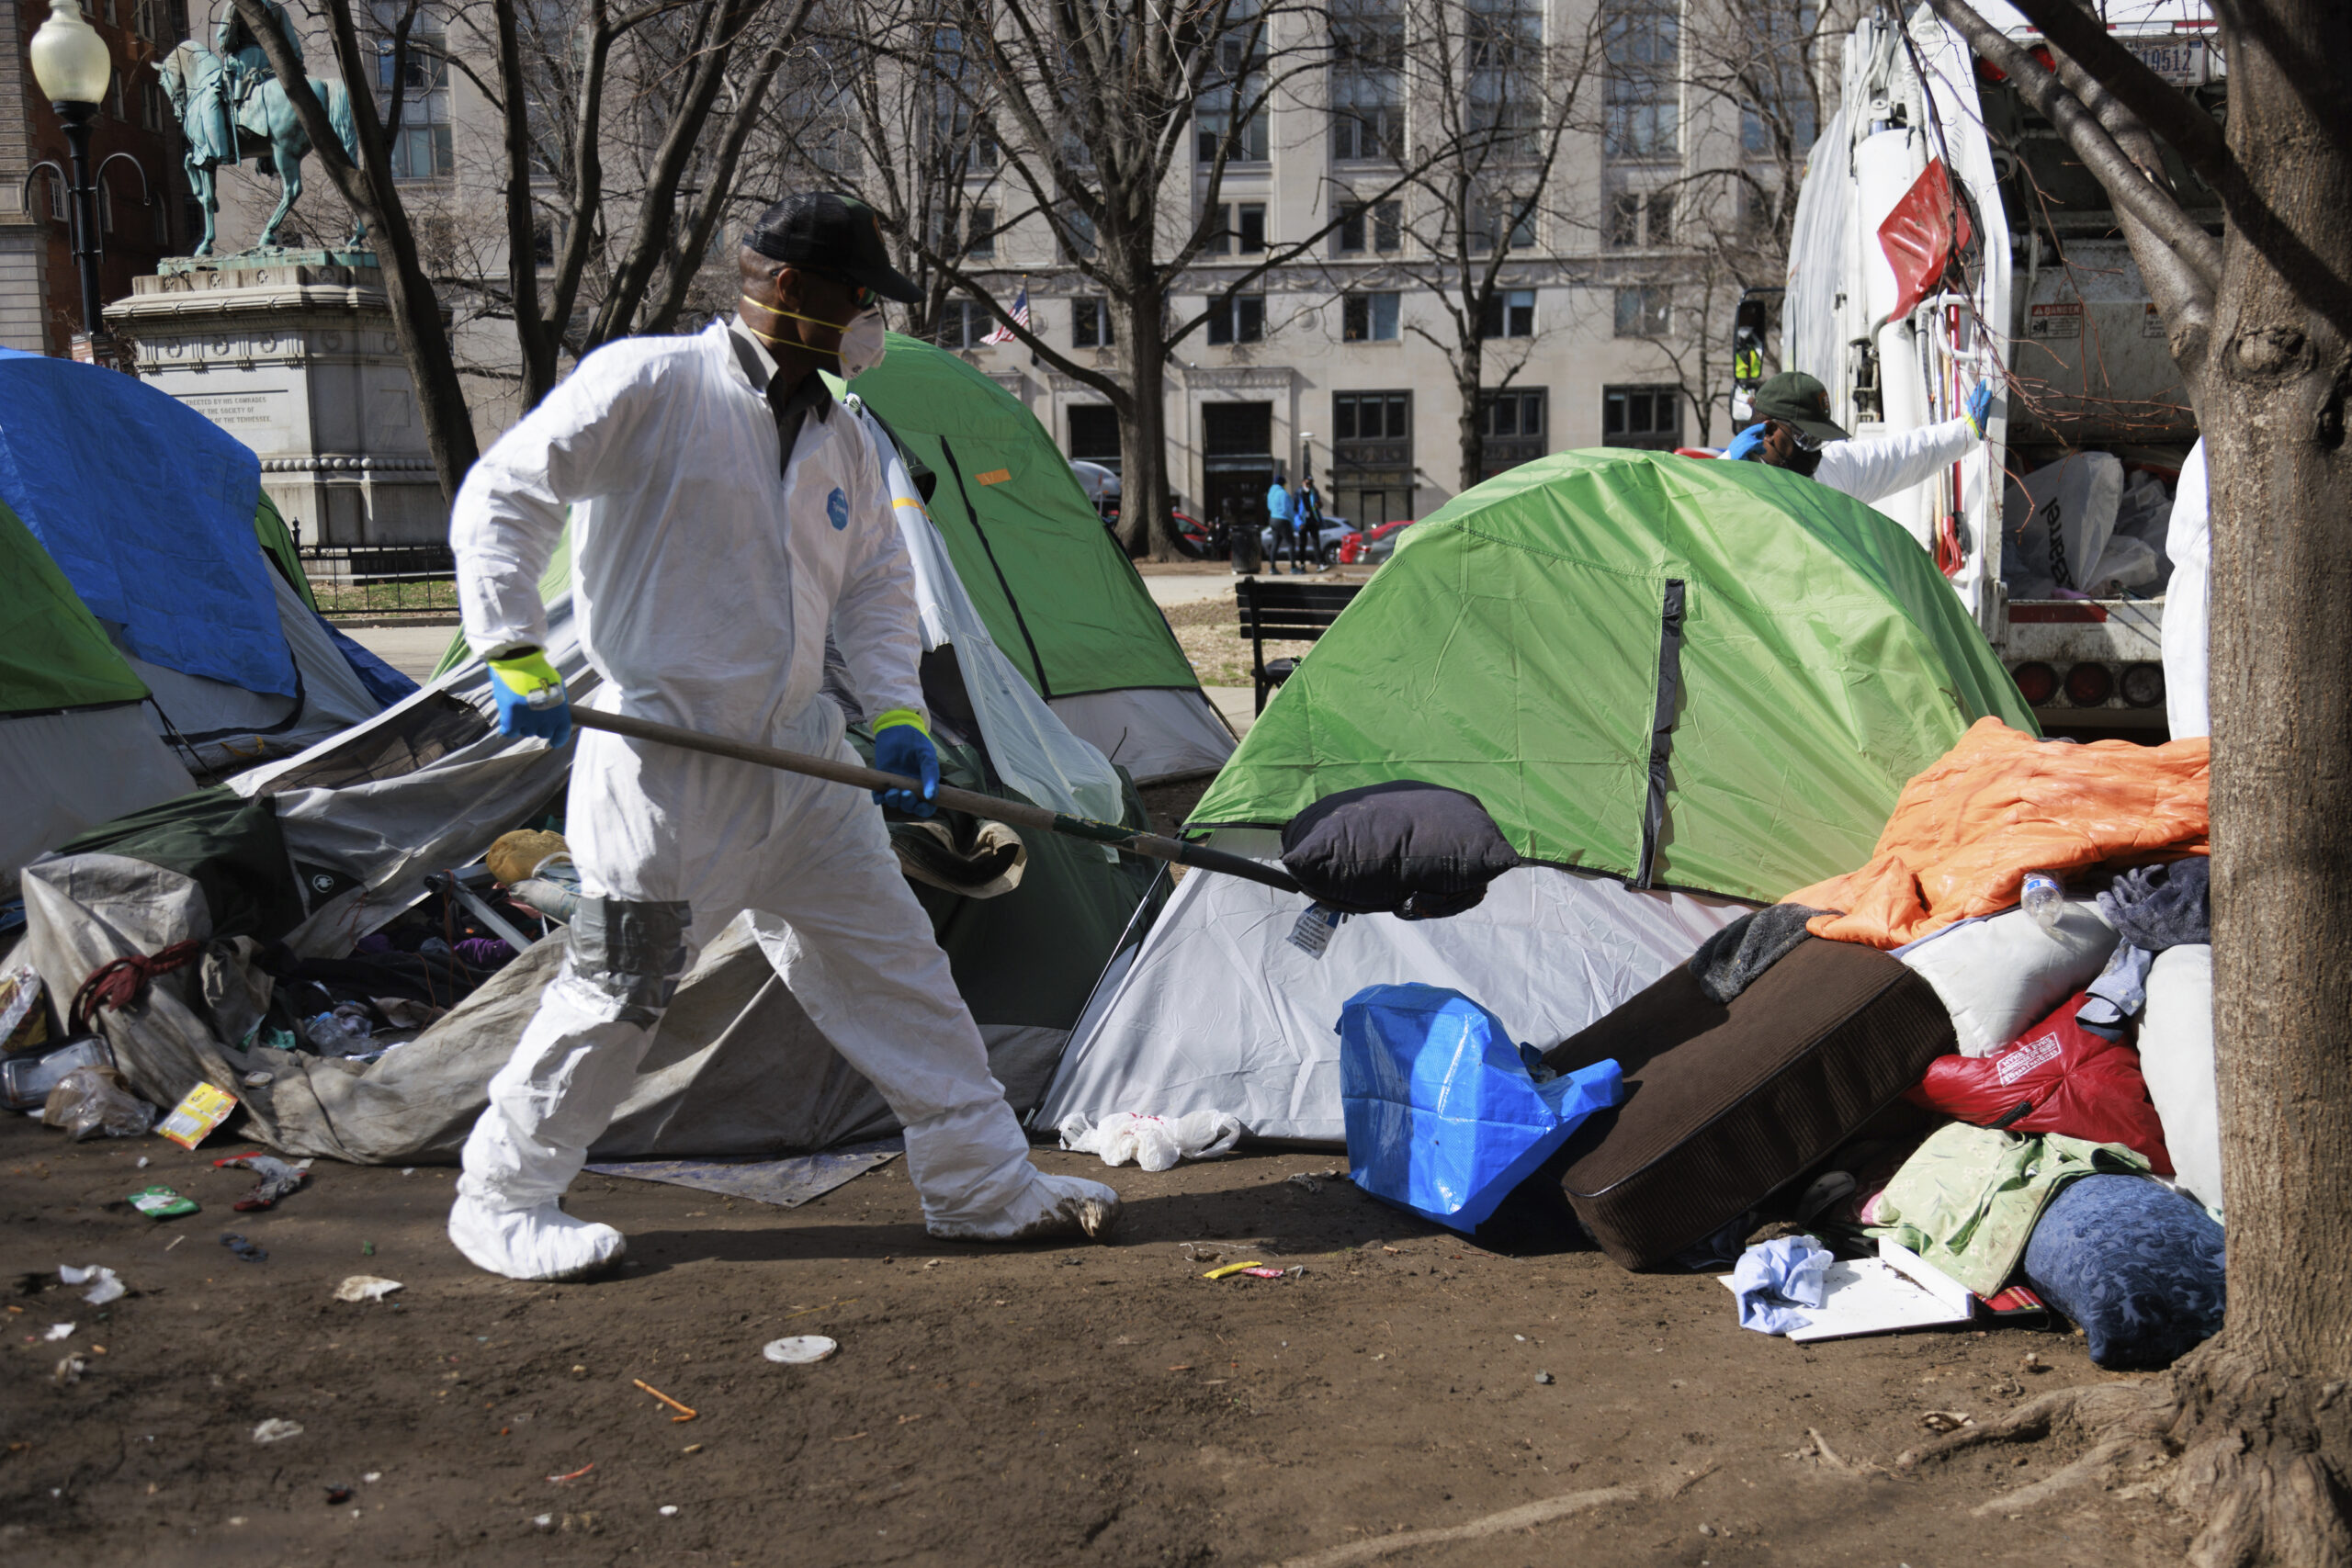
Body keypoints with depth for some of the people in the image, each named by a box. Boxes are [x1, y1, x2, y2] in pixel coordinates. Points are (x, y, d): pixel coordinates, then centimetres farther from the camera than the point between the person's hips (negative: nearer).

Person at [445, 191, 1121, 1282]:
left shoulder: (846, 436, 11)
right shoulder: (646, 383, -10)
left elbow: (877, 588, 16)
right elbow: (499, 498, -8)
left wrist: (898, 712, 1)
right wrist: (515, 659, -15)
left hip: (799, 754, 7)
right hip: (663, 754, -6)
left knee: (892, 958, 8)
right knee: (618, 985, 0)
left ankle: (984, 1182, 20)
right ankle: (500, 1199, 21)